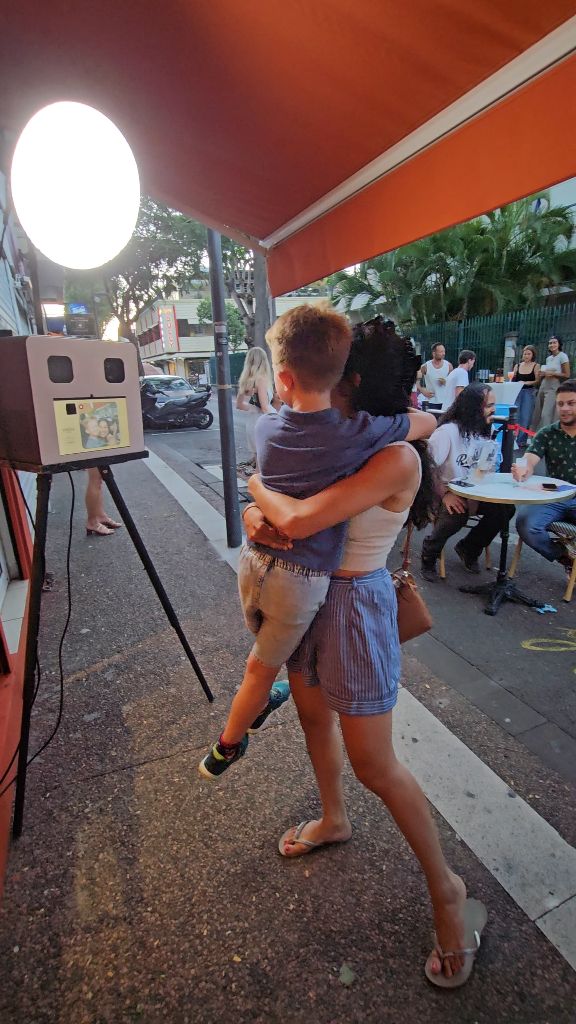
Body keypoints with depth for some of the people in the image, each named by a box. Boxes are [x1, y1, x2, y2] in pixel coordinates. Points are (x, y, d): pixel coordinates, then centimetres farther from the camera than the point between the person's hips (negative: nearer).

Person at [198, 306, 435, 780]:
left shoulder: (266, 428, -6)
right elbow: (429, 421, -2)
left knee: (264, 652, 32)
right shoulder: (359, 434, -19)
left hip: (253, 561, 5)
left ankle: (261, 703, 58)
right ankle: (225, 749, 39)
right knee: (262, 667, 18)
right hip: (300, 580, -4)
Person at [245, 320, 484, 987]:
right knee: (313, 716, 24)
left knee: (374, 765, 4)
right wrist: (258, 516, -17)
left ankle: (445, 888, 30)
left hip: (354, 606, -8)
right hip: (307, 593, 8)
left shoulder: (396, 459, -24)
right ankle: (333, 820, 53)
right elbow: (271, 512, 6)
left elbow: (299, 521, -32)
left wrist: (258, 486, -12)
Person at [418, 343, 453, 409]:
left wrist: (446, 382, -13)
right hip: (432, 402, -1)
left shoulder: (448, 365, 1)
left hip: (446, 401, 2)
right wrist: (423, 391, -10)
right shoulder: (425, 367, -3)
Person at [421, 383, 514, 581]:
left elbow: (485, 472, 8)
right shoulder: (448, 431, -17)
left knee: (506, 507, -15)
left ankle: (468, 549, 9)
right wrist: (445, 494, -30)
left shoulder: (485, 434, 6)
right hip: (442, 493, -6)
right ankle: (429, 554, -4)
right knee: (457, 514, -35)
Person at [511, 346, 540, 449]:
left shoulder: (536, 366, 1)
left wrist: (527, 382, -19)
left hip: (529, 393, -2)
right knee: (515, 416, -1)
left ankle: (521, 441, 2)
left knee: (525, 417, -2)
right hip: (517, 392, 3)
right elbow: (513, 380, 11)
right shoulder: (517, 366, 9)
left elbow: (538, 381, -6)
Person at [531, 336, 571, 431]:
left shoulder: (562, 356, -4)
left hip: (553, 389, -7)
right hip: (543, 387, 7)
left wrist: (552, 374, -16)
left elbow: (567, 375, -7)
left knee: (546, 415, -13)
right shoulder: (548, 358, 16)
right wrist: (542, 374, 6)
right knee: (537, 414, 6)